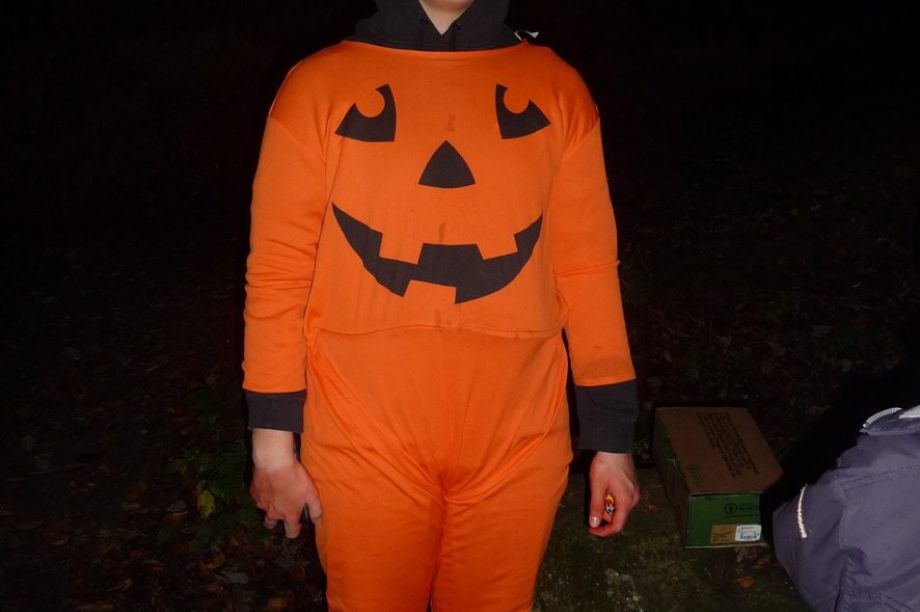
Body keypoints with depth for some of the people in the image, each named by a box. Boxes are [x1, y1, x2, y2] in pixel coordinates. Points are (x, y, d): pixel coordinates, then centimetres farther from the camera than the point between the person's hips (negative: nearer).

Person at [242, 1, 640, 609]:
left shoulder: (557, 90, -1)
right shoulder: (318, 87, -4)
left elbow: (587, 270, 1)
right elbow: (279, 275, -2)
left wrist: (612, 437, 3)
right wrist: (274, 442, -1)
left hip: (517, 445, 1)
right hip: (365, 446, -1)